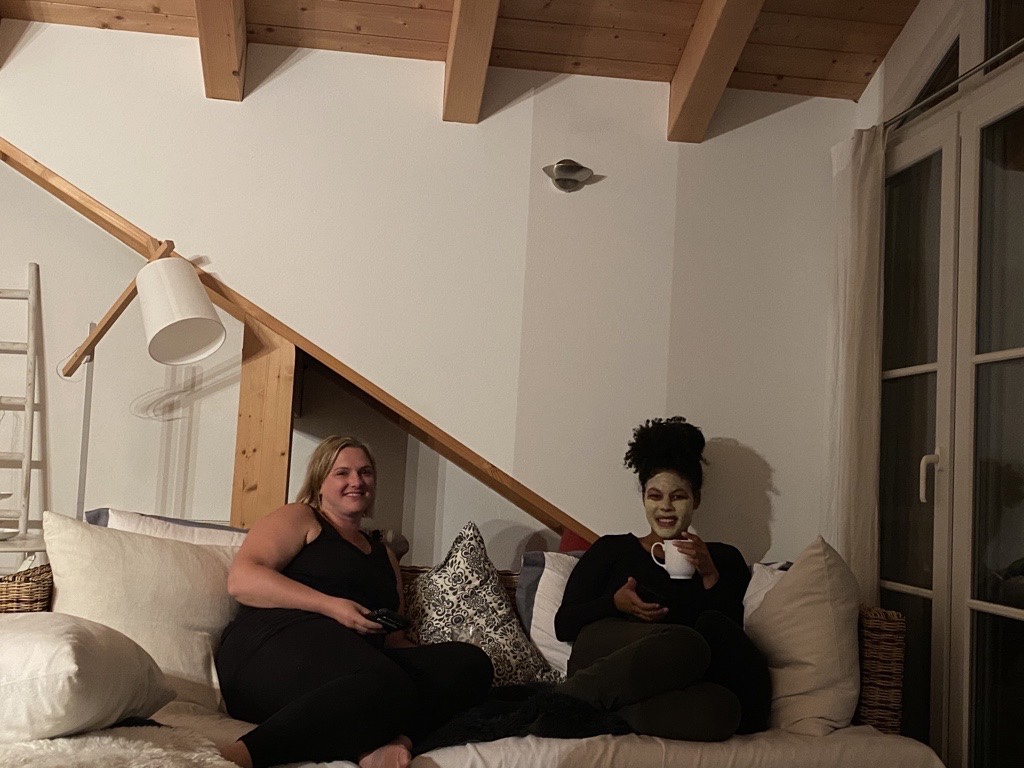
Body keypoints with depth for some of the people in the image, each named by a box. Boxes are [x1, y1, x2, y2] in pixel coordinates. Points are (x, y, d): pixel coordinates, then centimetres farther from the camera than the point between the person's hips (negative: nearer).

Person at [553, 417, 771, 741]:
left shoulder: (722, 559, 25)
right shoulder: (611, 550, 23)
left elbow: (732, 635, 10)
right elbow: (563, 624, 13)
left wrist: (710, 576, -1)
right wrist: (615, 603, -4)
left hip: (673, 683, 2)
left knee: (720, 708, -36)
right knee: (685, 643, -37)